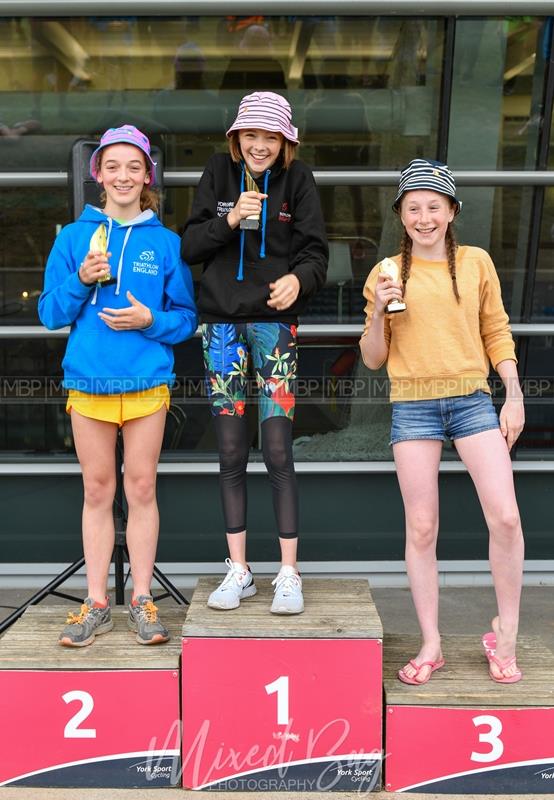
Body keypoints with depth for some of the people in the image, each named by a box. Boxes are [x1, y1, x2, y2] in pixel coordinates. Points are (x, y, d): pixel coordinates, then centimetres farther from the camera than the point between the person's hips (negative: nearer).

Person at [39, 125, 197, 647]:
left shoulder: (166, 243, 4)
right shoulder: (74, 237, 6)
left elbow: (186, 317, 5)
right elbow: (50, 313, 4)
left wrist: (151, 320, -14)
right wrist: (81, 280, -13)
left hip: (147, 382, -1)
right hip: (88, 381, 1)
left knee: (141, 489, 5)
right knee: (97, 491, 8)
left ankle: (142, 603, 17)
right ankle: (96, 604, 20)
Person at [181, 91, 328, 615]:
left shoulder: (298, 180, 3)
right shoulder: (219, 173, 7)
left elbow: (316, 252, -4)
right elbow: (189, 247, 3)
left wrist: (298, 278, -26)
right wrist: (230, 219, -14)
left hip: (274, 322, -2)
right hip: (221, 323, 2)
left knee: (277, 451, -7)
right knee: (231, 454, 4)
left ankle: (288, 573, 5)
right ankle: (238, 570, 16)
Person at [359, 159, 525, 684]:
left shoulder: (476, 262, 6)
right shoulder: (388, 272, 4)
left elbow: (496, 333, 12)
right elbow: (372, 359, 6)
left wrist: (515, 396, 5)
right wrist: (379, 311, -10)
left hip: (472, 400, 1)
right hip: (413, 406, 0)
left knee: (505, 518, -7)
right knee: (421, 528, 4)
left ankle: (506, 632, 16)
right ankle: (431, 645, 18)